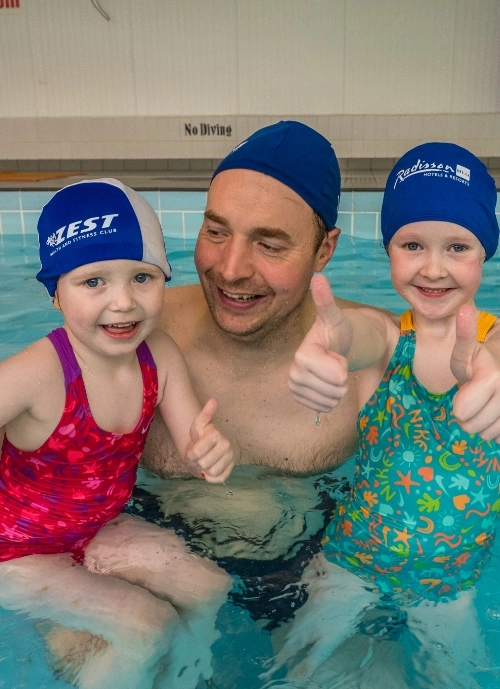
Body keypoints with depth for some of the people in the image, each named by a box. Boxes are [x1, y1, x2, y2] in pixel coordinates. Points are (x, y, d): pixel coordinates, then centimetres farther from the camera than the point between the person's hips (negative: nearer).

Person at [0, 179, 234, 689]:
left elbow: (191, 445, -13)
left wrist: (207, 452, -35)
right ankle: (64, 642, 16)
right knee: (148, 624, -13)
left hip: (100, 529, 5)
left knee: (209, 587, -3)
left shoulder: (159, 355, -15)